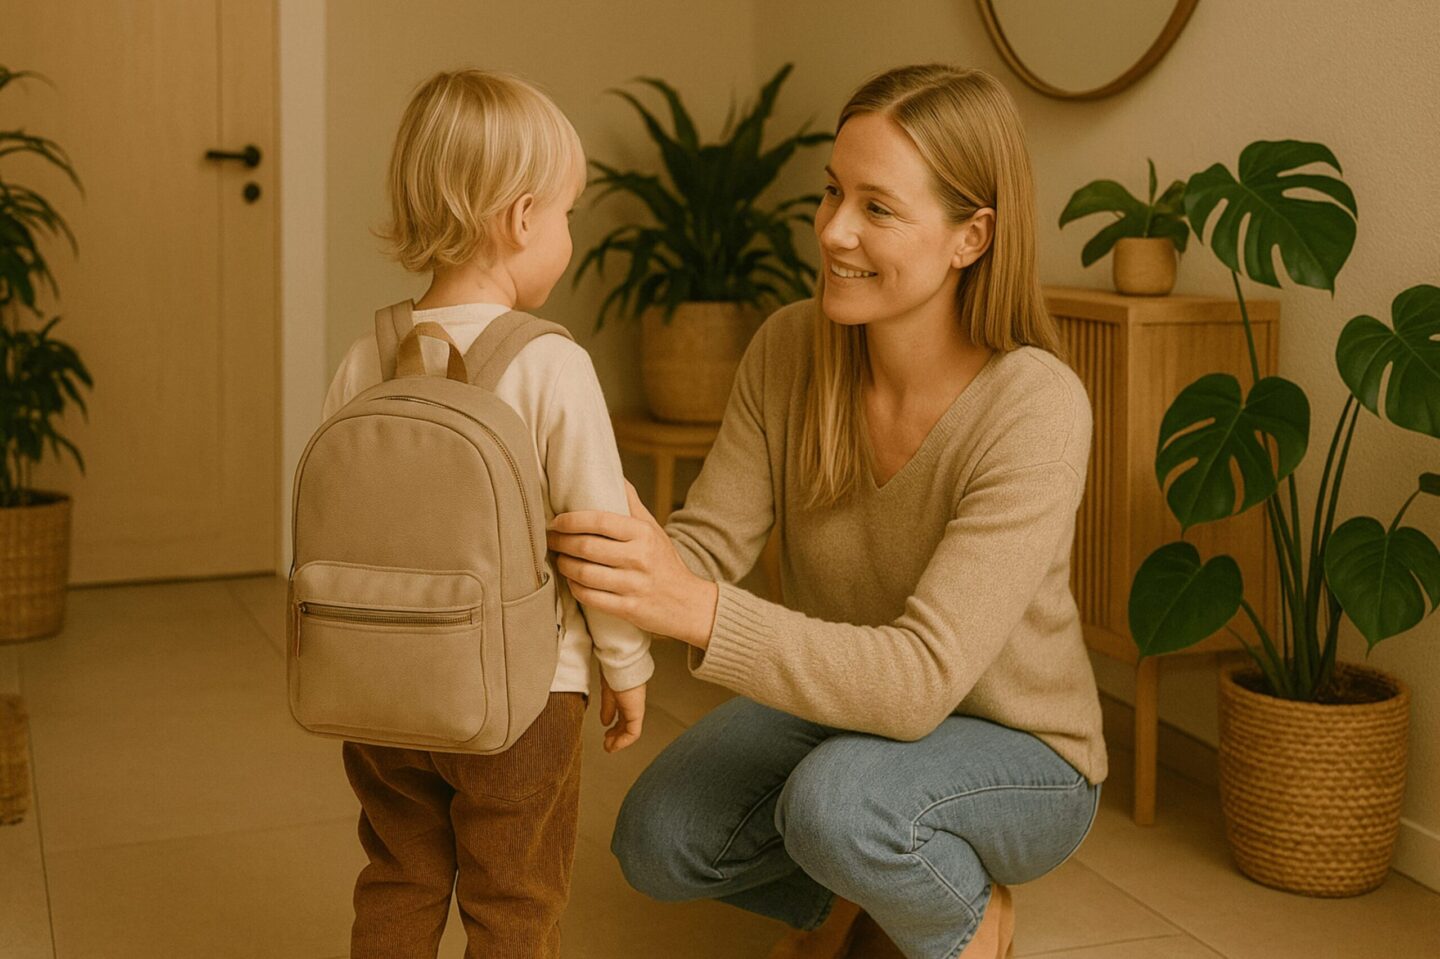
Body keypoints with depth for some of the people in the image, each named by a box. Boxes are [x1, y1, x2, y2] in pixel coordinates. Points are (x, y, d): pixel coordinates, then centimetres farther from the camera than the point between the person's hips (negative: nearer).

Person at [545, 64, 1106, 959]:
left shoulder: (1034, 408, -30)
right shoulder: (791, 349, -12)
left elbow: (921, 680, -36)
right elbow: (708, 546, -13)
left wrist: (698, 610, -48)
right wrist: (599, 550, -36)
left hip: (1014, 753, -5)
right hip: (836, 703, 5)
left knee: (837, 795, -34)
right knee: (656, 842, -14)